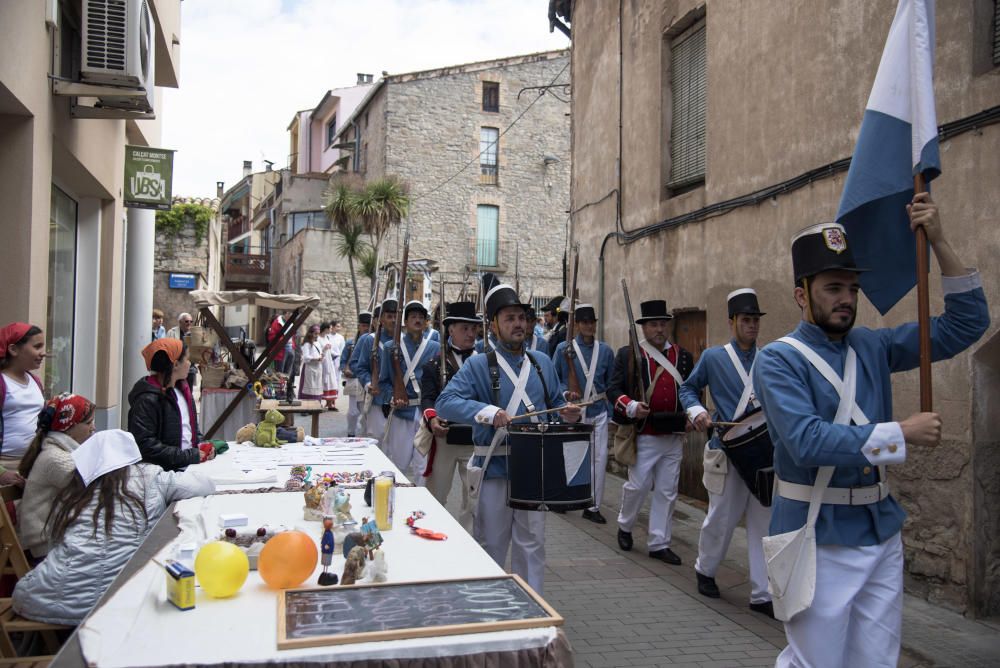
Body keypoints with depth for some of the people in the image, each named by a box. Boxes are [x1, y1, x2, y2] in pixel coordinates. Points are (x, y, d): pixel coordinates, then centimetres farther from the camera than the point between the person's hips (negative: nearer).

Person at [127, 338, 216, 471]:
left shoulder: (181, 390, 15)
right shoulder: (147, 400, -11)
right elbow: (145, 445, -17)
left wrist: (201, 444, 6)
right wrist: (189, 456, -16)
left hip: (188, 465, 7)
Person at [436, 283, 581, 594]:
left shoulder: (543, 363, 9)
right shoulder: (478, 365, -7)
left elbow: (555, 403, 19)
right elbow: (445, 403, -18)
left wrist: (569, 414, -4)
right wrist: (488, 412, -31)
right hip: (493, 469, -3)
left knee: (531, 545, 10)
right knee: (491, 546, 10)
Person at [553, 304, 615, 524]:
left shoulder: (606, 350, 6)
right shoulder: (563, 349, -1)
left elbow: (611, 382, 11)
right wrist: (566, 393, -16)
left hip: (598, 412, 2)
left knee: (600, 458, -2)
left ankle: (593, 506, 9)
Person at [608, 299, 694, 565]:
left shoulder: (683, 356, 10)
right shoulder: (628, 355, -1)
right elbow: (613, 390, -3)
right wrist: (631, 407, -20)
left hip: (674, 436, 4)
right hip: (643, 436, -4)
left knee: (667, 491, 7)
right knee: (638, 486, 2)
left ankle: (659, 543, 18)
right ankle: (625, 526, 29)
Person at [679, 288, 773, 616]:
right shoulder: (713, 357, 1)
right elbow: (688, 388, 11)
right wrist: (697, 412, -7)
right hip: (727, 452, -3)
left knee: (764, 523, 5)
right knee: (721, 519, 6)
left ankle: (762, 594, 14)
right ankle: (705, 571, 33)